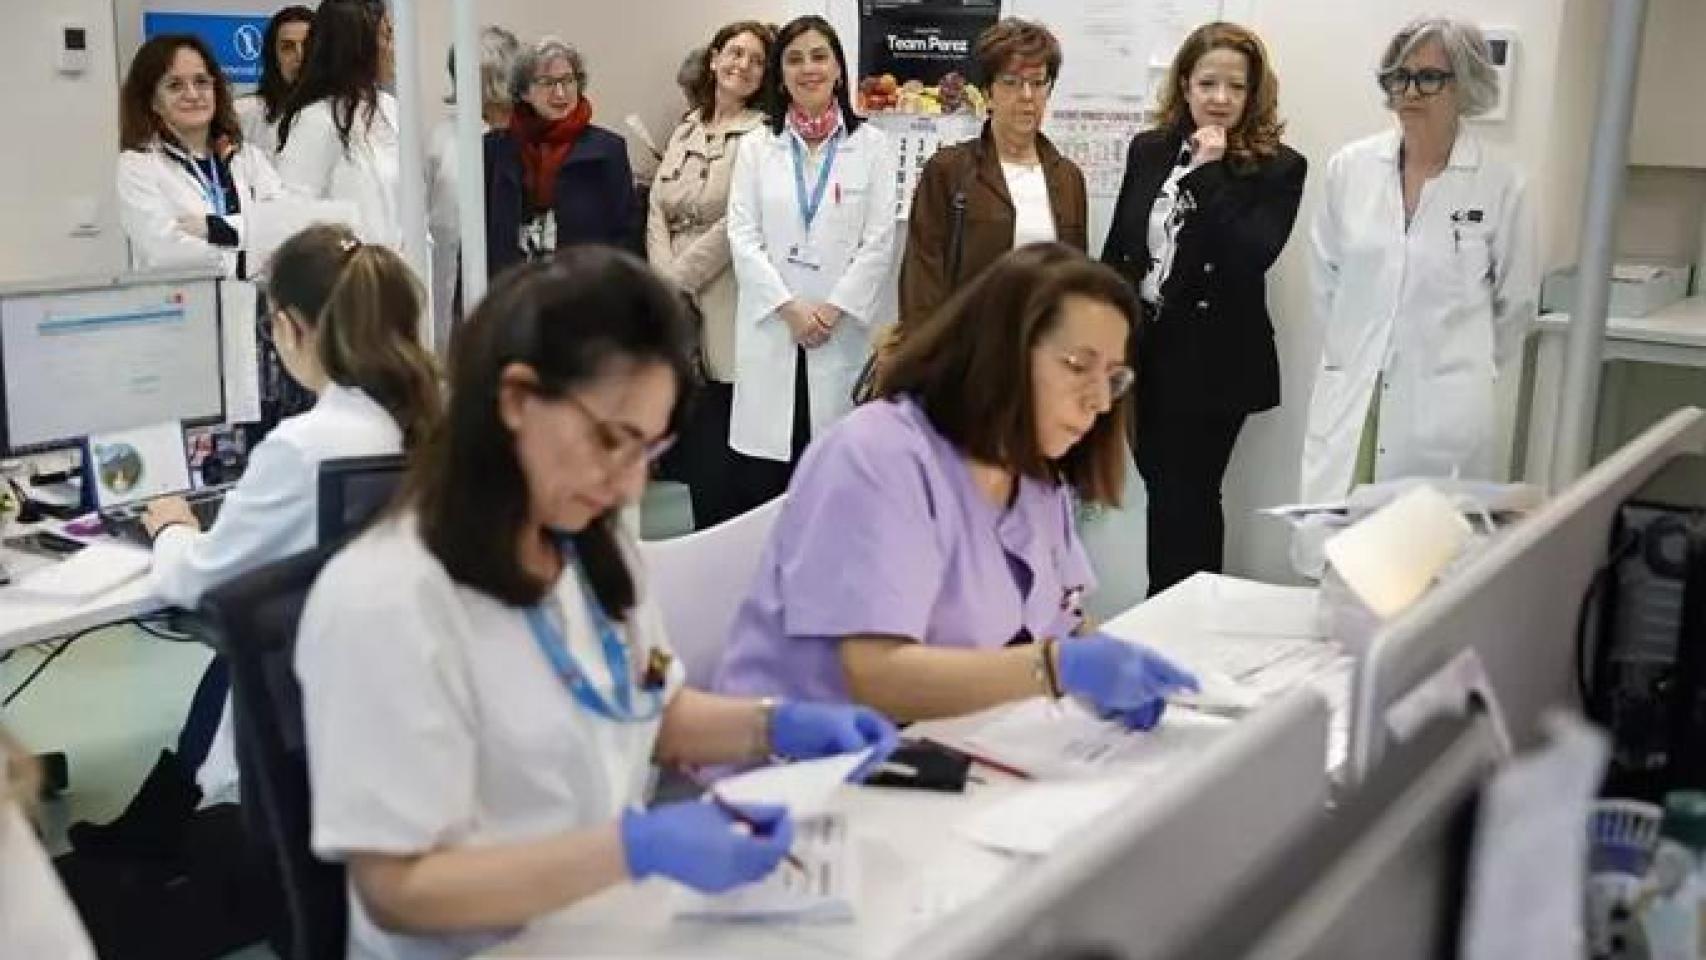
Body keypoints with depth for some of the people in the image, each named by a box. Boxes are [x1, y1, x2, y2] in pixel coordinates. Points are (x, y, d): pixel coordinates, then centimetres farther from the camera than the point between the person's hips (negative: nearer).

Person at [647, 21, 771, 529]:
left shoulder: (760, 134, -4)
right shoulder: (684, 132, 16)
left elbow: (736, 224, -13)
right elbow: (658, 210, 8)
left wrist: (680, 279, -8)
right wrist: (665, 284, -7)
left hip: (727, 311, -6)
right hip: (678, 314, 6)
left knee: (723, 446, -4)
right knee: (693, 439, 9)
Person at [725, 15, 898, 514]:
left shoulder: (871, 145, 6)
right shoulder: (756, 147, 10)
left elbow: (879, 240, 0)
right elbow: (743, 238, 2)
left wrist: (832, 310, -9)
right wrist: (790, 309, -9)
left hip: (845, 330, -1)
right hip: (771, 328, 1)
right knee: (758, 487, -1)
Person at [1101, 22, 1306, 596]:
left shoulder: (1278, 168, -6)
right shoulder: (1148, 150, 7)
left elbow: (1251, 257, -20)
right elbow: (1116, 250, 11)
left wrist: (1211, 171, -19)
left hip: (1211, 362, -4)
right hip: (1140, 349, 4)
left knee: (1187, 501, 2)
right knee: (1161, 492, 13)